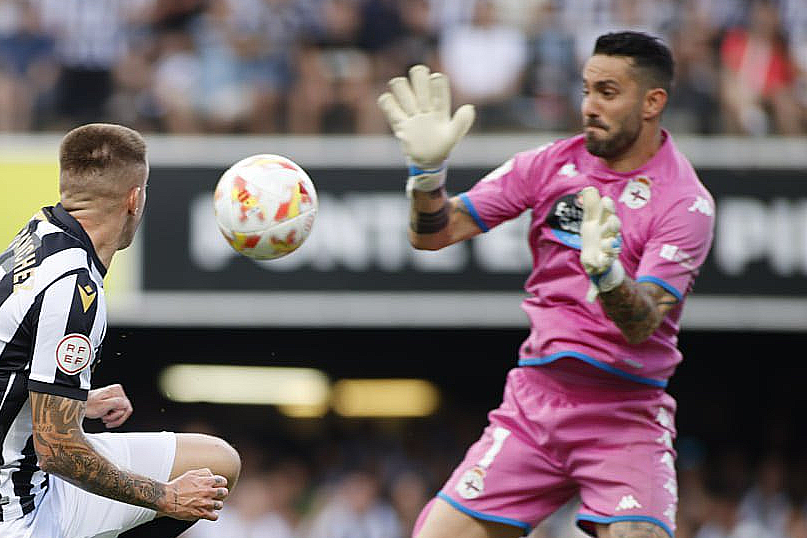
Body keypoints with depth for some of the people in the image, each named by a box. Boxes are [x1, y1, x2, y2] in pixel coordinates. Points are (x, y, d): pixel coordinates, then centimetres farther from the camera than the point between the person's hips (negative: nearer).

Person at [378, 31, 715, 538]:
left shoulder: (687, 203, -9)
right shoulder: (551, 164, 3)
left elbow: (641, 325, -20)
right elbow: (433, 234, 4)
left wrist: (605, 270, -40)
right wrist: (428, 168, -16)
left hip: (625, 414, -4)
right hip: (534, 397, 4)